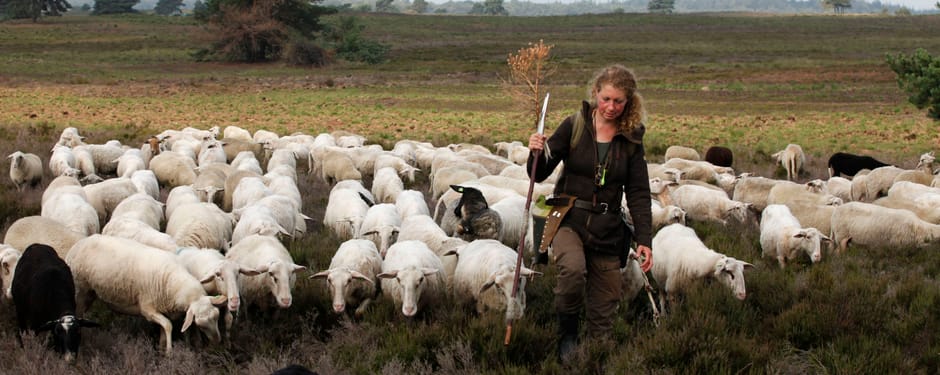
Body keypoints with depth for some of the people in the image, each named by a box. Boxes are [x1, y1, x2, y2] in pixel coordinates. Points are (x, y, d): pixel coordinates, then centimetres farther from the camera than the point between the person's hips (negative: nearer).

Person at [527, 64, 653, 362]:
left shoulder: (631, 139, 4)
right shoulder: (575, 126, -2)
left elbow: (638, 193, 5)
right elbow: (540, 174, 2)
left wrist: (644, 240, -4)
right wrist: (537, 154, -21)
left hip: (607, 229, 2)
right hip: (569, 220, -2)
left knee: (603, 310, 3)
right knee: (573, 269, -33)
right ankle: (567, 335, -10)